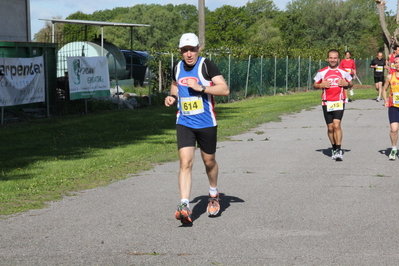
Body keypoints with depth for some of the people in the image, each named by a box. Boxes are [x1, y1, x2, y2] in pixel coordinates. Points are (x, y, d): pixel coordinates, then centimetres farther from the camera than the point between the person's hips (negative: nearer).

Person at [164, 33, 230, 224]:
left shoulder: (207, 65, -9)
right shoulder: (177, 68, 6)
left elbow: (225, 89, -16)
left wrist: (201, 88, -25)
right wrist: (172, 97, 5)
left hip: (206, 123, -2)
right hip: (184, 123, 2)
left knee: (209, 161, 14)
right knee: (185, 162, -14)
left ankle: (213, 195, 41)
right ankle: (184, 206, -20)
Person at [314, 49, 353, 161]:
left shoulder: (343, 72, 5)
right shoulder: (322, 72, 4)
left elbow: (351, 84, 15)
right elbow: (315, 85, 11)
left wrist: (346, 84, -8)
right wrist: (321, 85, -10)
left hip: (339, 102, -2)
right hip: (326, 103, 2)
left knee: (336, 125, -17)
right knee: (330, 128, 6)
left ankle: (338, 151, -16)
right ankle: (334, 149, 23)